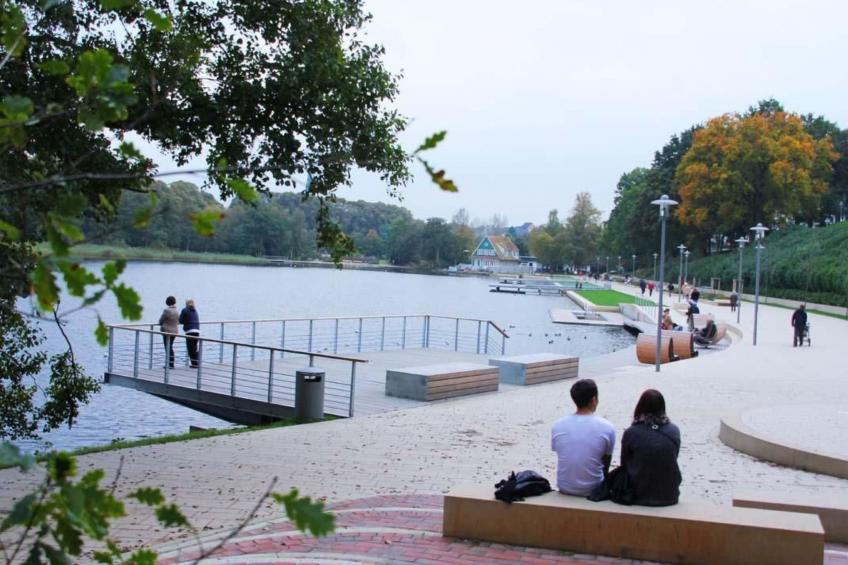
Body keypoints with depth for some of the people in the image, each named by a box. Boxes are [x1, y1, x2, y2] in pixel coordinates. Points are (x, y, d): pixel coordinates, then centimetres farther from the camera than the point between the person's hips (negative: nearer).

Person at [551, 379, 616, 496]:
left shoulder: (557, 426, -7)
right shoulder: (607, 428, -14)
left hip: (564, 488, 3)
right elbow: (606, 464, 1)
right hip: (592, 489, -2)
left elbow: (562, 458, 7)